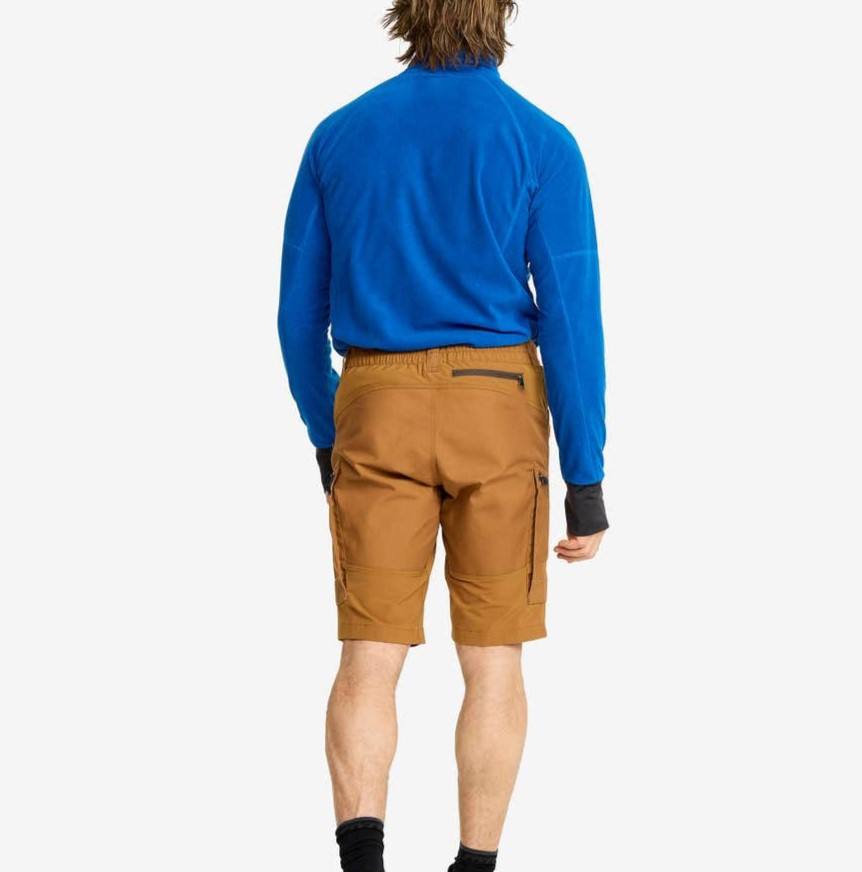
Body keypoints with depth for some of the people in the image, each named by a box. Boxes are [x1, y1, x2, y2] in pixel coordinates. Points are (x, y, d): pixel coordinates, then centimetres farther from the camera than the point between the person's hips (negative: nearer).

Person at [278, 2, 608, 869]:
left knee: (371, 660, -1)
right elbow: (570, 318, -9)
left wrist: (325, 438, 21)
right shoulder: (542, 142, -5)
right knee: (492, 660, 10)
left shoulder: (339, 136, 5)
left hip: (379, 413, 1)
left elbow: (300, 310, 8)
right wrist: (586, 483, -5)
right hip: (497, 415, -1)